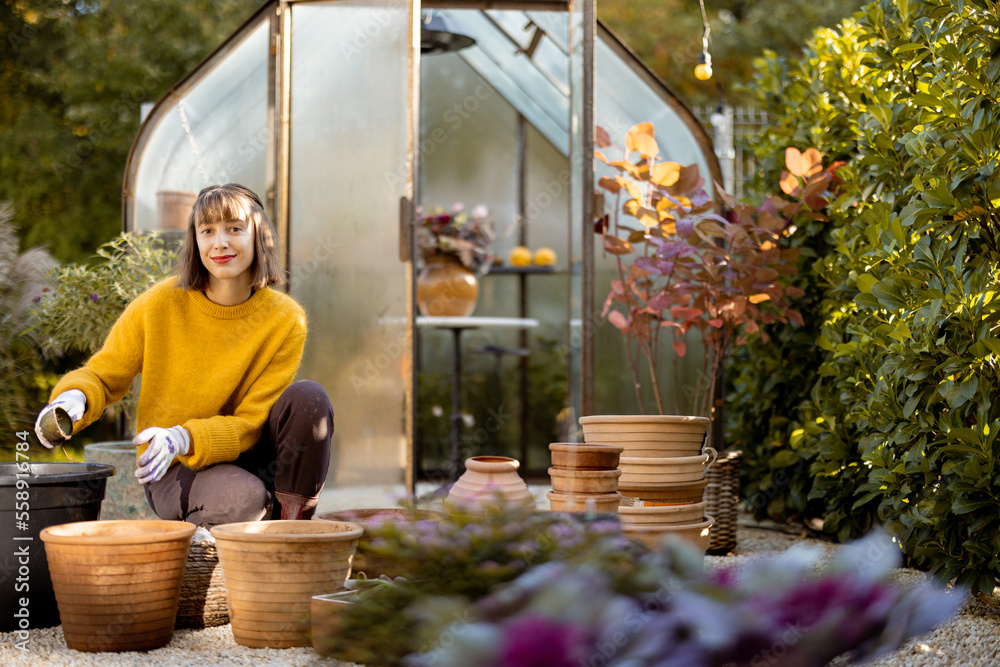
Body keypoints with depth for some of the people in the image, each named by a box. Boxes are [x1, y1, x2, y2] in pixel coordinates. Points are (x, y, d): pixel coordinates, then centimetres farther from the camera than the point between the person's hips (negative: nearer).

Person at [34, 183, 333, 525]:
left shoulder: (285, 320, -11)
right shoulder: (160, 304, -11)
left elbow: (251, 424, -11)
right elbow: (104, 374, -1)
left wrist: (184, 438, -31)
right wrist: (75, 398, -26)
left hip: (246, 457, 2)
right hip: (173, 472, -2)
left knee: (309, 395, -27)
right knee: (244, 497, -36)